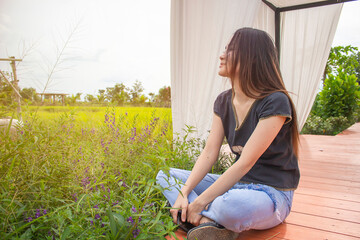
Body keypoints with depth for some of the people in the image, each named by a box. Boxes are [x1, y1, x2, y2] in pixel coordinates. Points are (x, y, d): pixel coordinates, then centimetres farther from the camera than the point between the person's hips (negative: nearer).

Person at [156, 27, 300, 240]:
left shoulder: (275, 103, -19)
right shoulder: (223, 102, 4)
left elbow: (245, 163, -24)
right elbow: (209, 154, -3)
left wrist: (199, 203, -23)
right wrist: (184, 193, -16)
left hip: (272, 194, -7)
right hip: (237, 185, 7)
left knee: (231, 204, -43)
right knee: (166, 176, -1)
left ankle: (205, 219, -10)